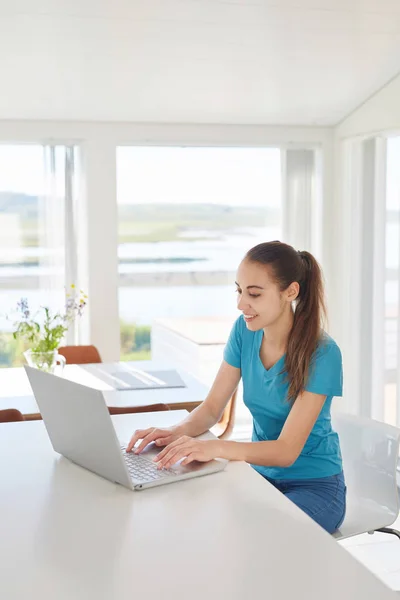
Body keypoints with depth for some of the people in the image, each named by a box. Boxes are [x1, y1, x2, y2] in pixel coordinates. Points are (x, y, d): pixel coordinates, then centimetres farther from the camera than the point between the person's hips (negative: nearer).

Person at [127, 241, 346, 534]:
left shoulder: (322, 353, -22)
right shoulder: (244, 330, -5)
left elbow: (287, 450, -26)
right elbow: (212, 408, -1)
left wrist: (216, 448, -43)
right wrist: (177, 432, -24)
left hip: (314, 486, -5)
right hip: (261, 473, 5)